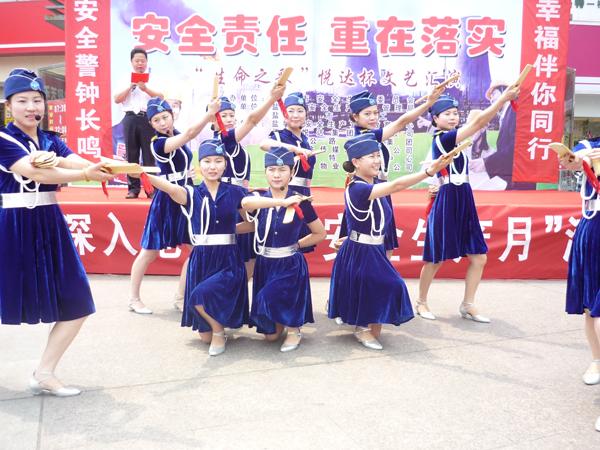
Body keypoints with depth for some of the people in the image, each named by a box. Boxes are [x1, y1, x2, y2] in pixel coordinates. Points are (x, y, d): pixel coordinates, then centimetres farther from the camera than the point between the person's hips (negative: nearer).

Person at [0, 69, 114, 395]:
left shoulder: (52, 141, 10)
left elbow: (81, 164, -10)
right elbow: (36, 173, -23)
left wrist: (113, 168, -32)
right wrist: (86, 174, -35)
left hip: (49, 226, 6)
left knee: (76, 303, 3)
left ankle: (43, 374, 15)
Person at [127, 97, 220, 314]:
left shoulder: (177, 135, 9)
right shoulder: (158, 143, -15)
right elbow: (189, 134, -27)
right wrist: (210, 113, -33)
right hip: (167, 200, -7)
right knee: (150, 250, 5)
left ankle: (180, 298, 18)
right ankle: (134, 298, 21)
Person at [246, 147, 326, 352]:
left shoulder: (300, 202, -8)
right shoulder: (256, 200, -3)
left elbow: (320, 233, 3)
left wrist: (295, 244, -2)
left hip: (291, 266, -2)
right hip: (264, 265, 3)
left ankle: (293, 329, 1)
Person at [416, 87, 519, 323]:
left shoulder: (450, 139, 13)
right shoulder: (442, 138, -15)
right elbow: (478, 122, -21)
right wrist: (504, 97, -23)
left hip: (464, 202, 9)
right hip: (447, 202, -9)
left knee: (479, 257, 7)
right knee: (436, 259, 5)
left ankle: (467, 305, 20)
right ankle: (421, 302, 25)